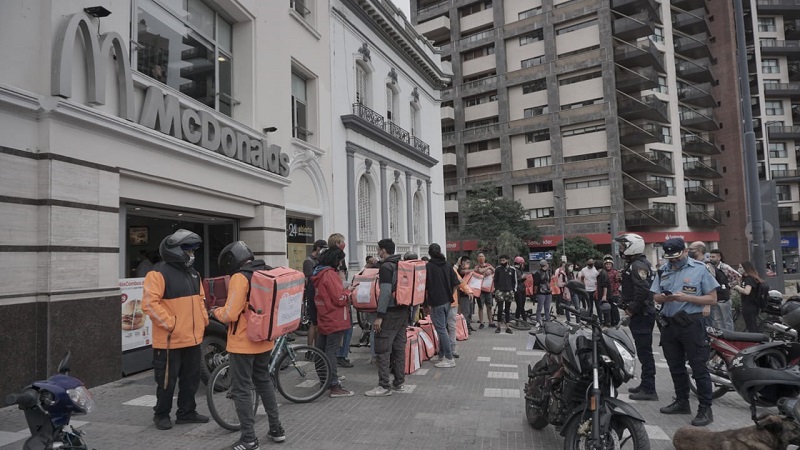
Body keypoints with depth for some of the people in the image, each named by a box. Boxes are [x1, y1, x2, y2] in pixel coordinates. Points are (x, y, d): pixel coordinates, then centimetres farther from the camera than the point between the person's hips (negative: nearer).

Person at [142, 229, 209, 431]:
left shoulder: (193, 273, 13)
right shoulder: (159, 273, -14)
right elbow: (149, 303, -20)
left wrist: (204, 320, 11)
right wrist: (170, 324, -20)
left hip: (192, 338, 8)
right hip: (170, 340, -8)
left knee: (191, 379, 15)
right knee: (167, 381, 6)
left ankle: (187, 412, 29)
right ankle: (161, 415, 24)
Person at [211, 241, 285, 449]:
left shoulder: (240, 277, -19)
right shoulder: (269, 272, 6)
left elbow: (230, 314, -22)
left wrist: (216, 311, -3)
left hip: (243, 343, -8)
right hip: (264, 341, 8)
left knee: (241, 390, 4)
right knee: (264, 382, 21)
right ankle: (276, 429, 27)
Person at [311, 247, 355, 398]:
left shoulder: (319, 273, 12)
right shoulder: (330, 274, -18)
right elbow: (340, 298, -21)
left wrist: (345, 292, 7)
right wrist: (349, 292, -2)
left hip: (324, 319, 10)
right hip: (335, 320, -10)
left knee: (322, 351, 17)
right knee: (331, 352, -8)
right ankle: (334, 387, -4)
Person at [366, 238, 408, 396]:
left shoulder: (386, 267, -13)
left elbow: (385, 292, -22)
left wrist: (380, 316, -22)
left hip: (390, 312, -9)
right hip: (403, 311, 9)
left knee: (382, 350, -5)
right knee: (399, 347, 13)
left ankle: (384, 386, -4)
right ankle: (399, 382, 20)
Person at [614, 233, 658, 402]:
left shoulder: (638, 265, -16)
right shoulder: (633, 264, 17)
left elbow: (643, 290, -26)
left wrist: (632, 309, -19)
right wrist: (622, 278, 7)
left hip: (642, 315, -11)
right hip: (640, 314, 11)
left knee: (644, 352, -5)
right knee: (643, 351, 17)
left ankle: (649, 390, 0)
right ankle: (645, 384, 27)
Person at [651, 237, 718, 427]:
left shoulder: (699, 269, -4)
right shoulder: (663, 270, 9)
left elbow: (712, 298, -6)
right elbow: (655, 297, 13)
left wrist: (686, 297, -18)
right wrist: (664, 297, -10)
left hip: (691, 324, -5)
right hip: (668, 324, 5)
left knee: (699, 368, -2)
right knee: (676, 367, 15)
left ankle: (705, 409, 6)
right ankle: (682, 402, 29)